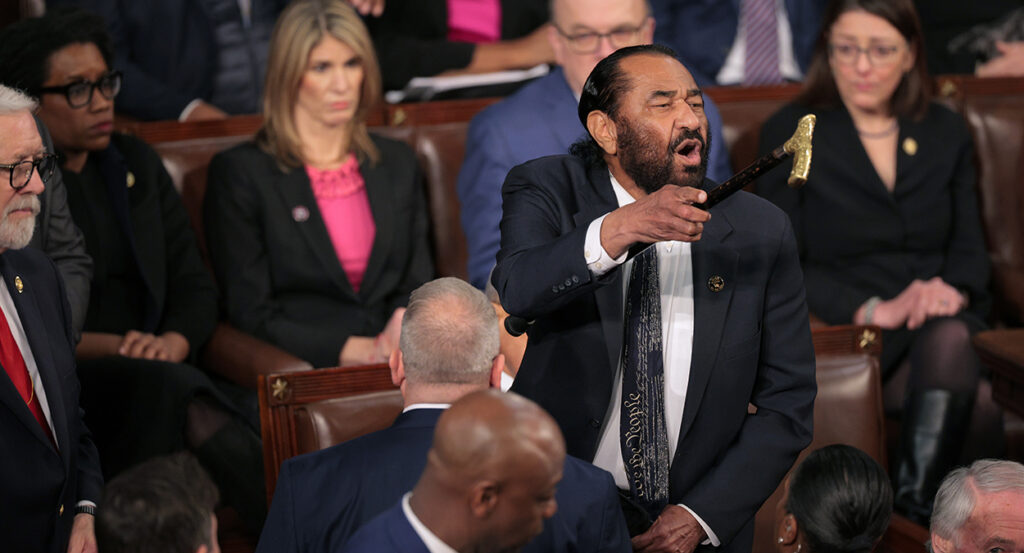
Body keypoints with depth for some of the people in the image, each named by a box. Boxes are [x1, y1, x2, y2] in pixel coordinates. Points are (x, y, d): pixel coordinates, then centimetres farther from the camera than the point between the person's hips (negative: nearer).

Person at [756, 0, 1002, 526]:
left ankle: (915, 511, -34)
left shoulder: (946, 133, 16)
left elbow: (969, 246, 15)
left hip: (941, 322, 4)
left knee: (950, 340, -37)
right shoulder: (789, 134, 4)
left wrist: (954, 290, -10)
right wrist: (877, 310, -15)